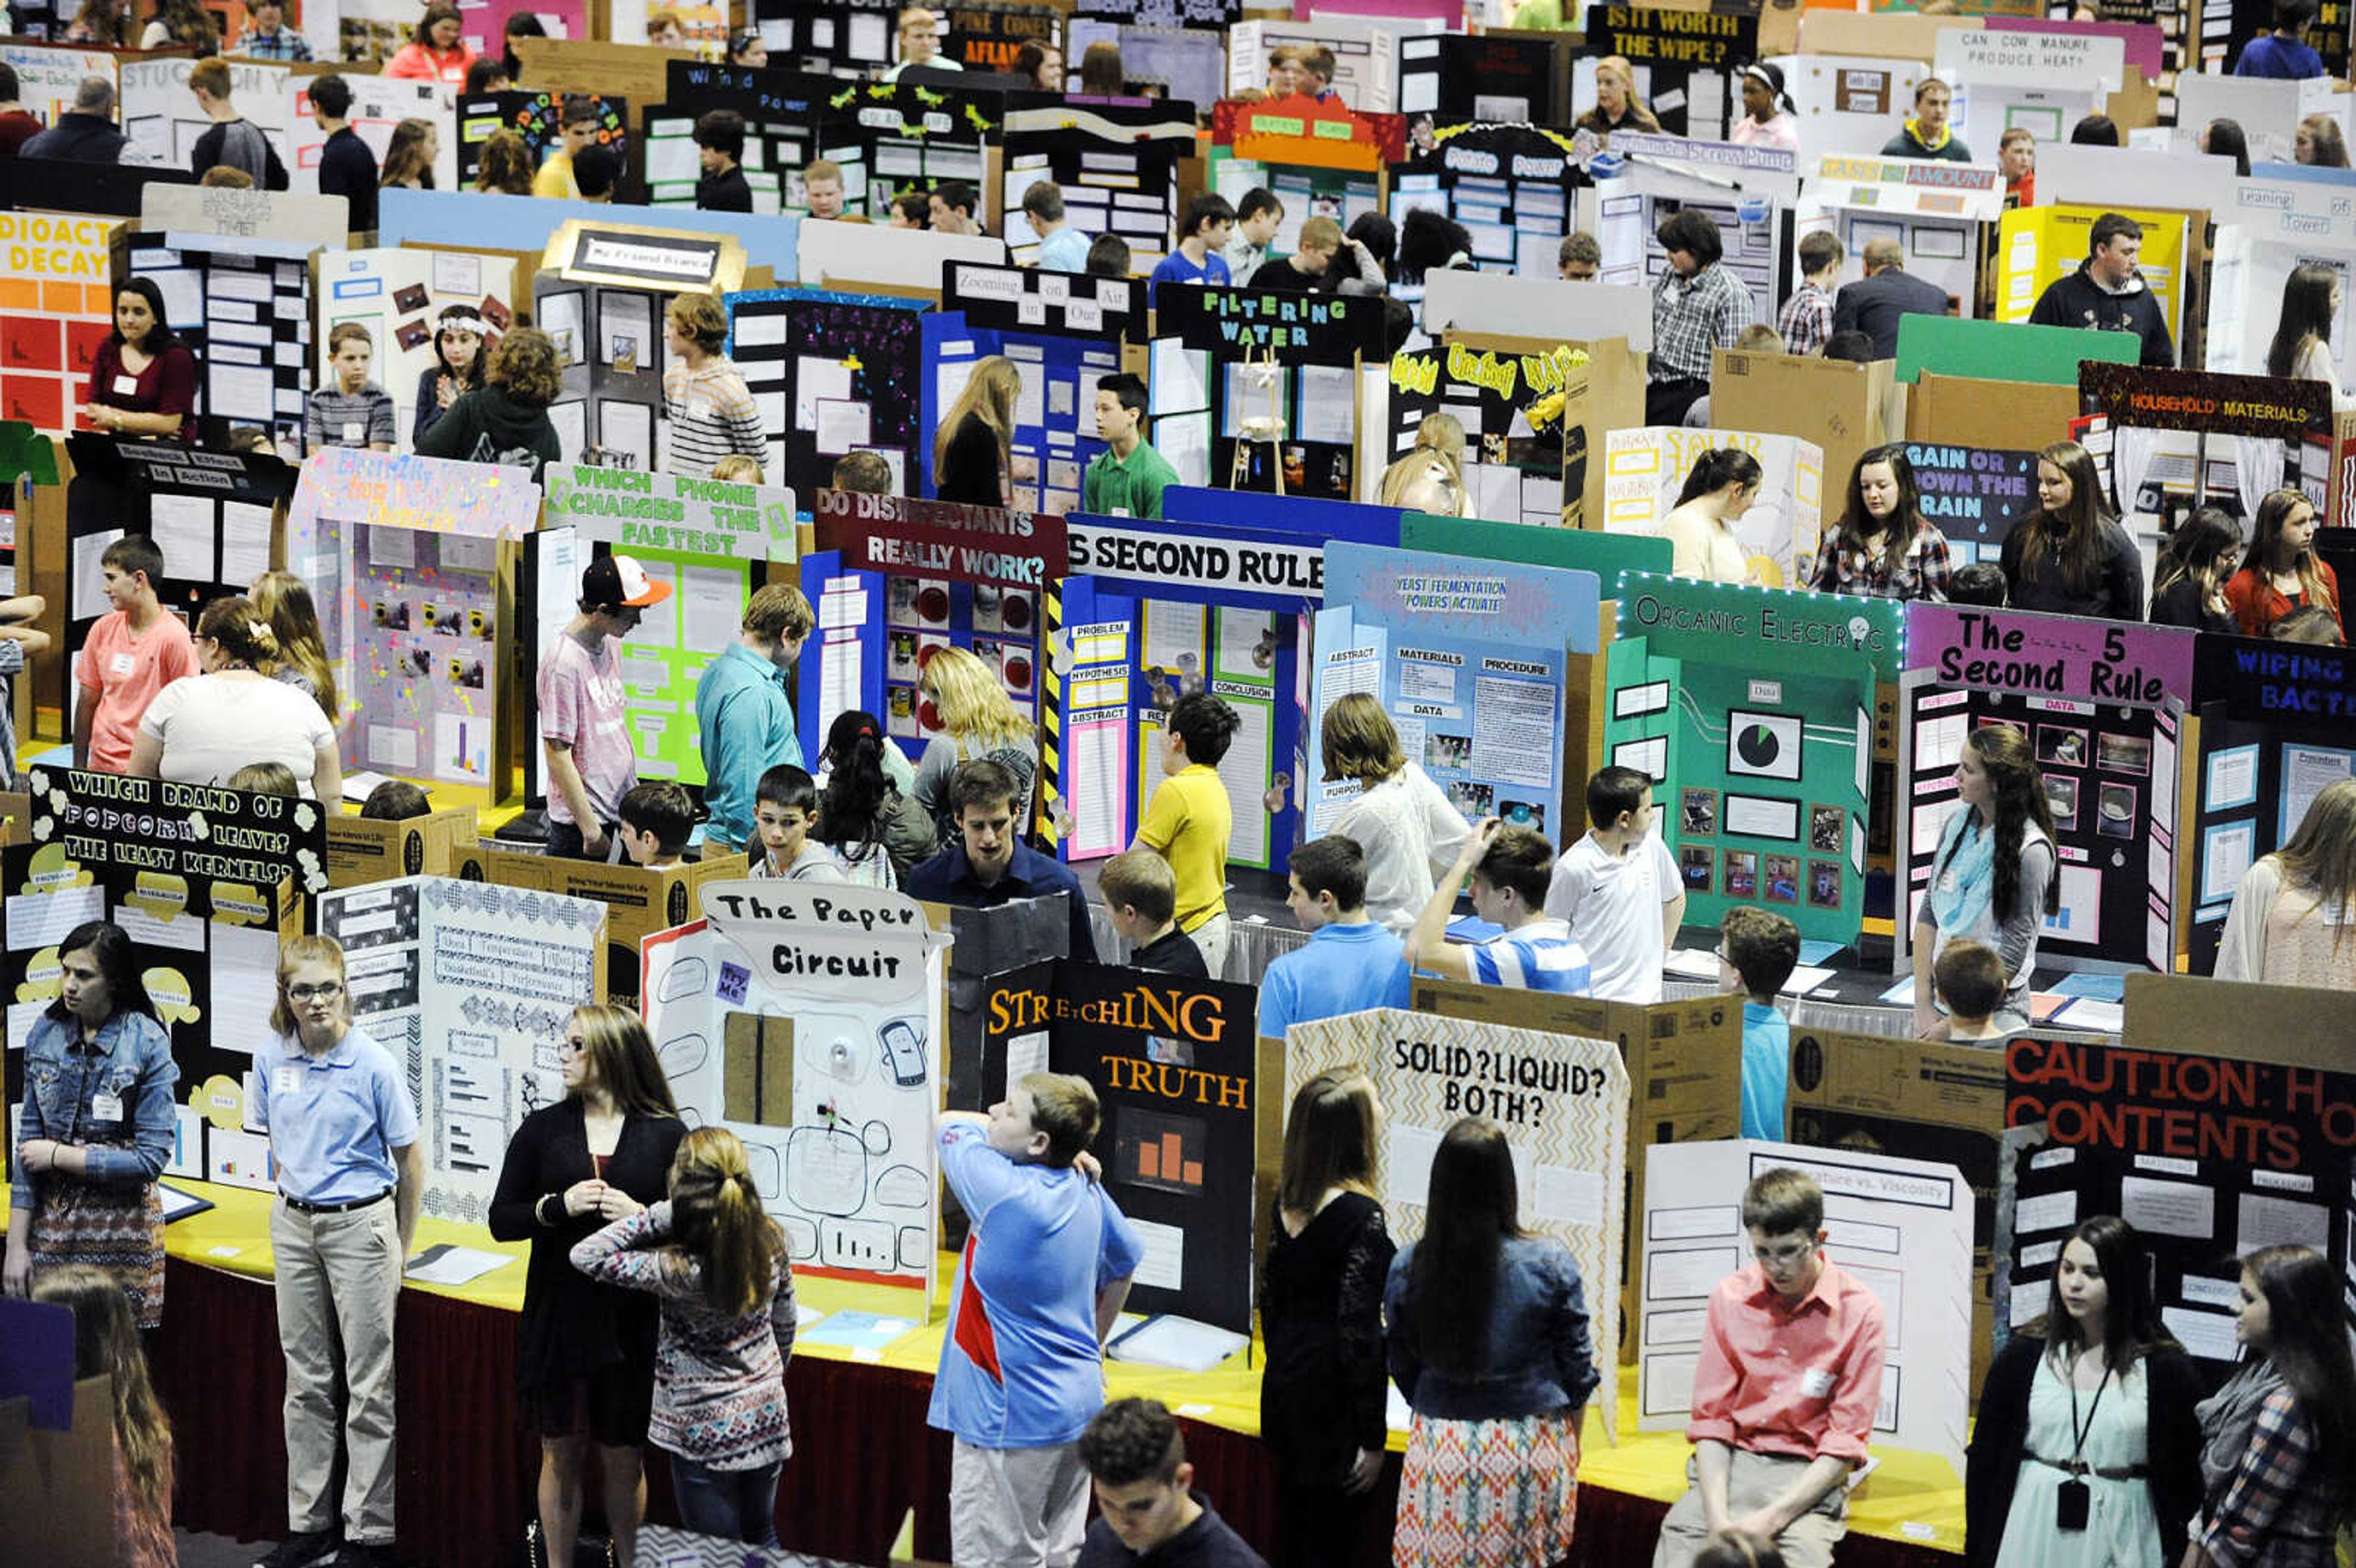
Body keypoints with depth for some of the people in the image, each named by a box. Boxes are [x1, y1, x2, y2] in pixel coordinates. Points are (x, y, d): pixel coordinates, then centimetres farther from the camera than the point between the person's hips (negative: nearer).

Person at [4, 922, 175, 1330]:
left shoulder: (147, 1043, -8)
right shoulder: (46, 1032, 4)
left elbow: (152, 1157, -11)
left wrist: (59, 1157, -9)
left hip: (122, 1227, -3)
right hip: (53, 1219, 3)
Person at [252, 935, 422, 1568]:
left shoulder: (374, 1064, -12)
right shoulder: (273, 1061, 1)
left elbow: (410, 1162, -3)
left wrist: (401, 1249, 2)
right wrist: (296, 1195, 16)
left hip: (361, 1224, -5)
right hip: (294, 1225, 5)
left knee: (370, 1385, -2)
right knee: (306, 1380, 11)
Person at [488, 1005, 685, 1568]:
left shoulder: (666, 1135, -2)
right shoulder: (542, 1129, 3)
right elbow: (502, 1221, 3)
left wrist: (643, 1217, -18)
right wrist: (558, 1207, -15)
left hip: (632, 1324, -1)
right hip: (557, 1317, 2)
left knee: (624, 1459, 9)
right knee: (561, 1455, 10)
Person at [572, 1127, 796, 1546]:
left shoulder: (679, 1271, -27)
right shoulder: (771, 1242, -10)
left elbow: (585, 1256, -23)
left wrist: (658, 1216, -25)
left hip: (708, 1434, -5)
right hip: (767, 1420, 5)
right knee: (761, 1540, 24)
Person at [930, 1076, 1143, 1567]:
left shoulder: (1006, 1193, -22)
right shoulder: (1086, 1190, 1)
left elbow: (950, 1123, -5)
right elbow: (1125, 1261, 19)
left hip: (1014, 1420, -8)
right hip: (1079, 1406, 8)